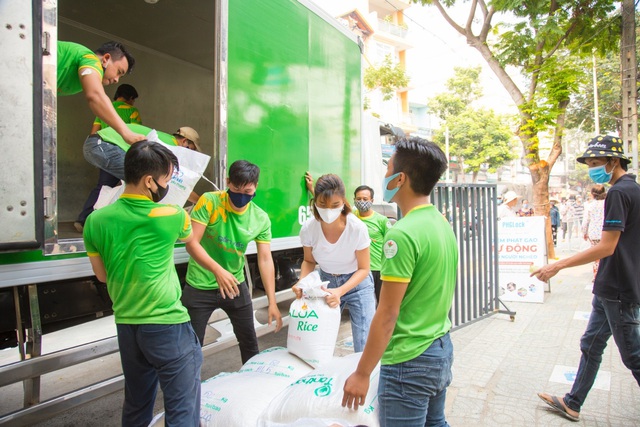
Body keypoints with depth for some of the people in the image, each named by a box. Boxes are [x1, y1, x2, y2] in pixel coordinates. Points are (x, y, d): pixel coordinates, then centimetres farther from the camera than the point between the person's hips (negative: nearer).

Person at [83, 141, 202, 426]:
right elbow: (188, 236, 10)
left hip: (126, 325, 6)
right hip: (168, 326, -6)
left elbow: (102, 275, 9)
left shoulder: (96, 221, -2)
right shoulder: (171, 216, -14)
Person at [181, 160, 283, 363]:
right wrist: (218, 271, -35)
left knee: (249, 342, 16)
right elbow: (192, 243, -21)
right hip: (200, 286, -3)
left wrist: (272, 302, -15)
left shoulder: (261, 219, -7)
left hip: (236, 285, 3)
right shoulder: (209, 202, -16)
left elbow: (265, 259, -9)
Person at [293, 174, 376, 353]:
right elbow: (309, 261, 0)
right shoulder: (308, 228, -19)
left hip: (357, 284, -2)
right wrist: (302, 282, -20)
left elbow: (363, 269, -15)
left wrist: (340, 291, -29)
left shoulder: (357, 227, -27)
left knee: (364, 349, -7)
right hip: (326, 282, 3)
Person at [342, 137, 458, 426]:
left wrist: (362, 374, -13)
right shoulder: (442, 223, 3)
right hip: (442, 348, 8)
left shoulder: (402, 234, -23)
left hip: (409, 361, -8)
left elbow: (387, 315, -21)